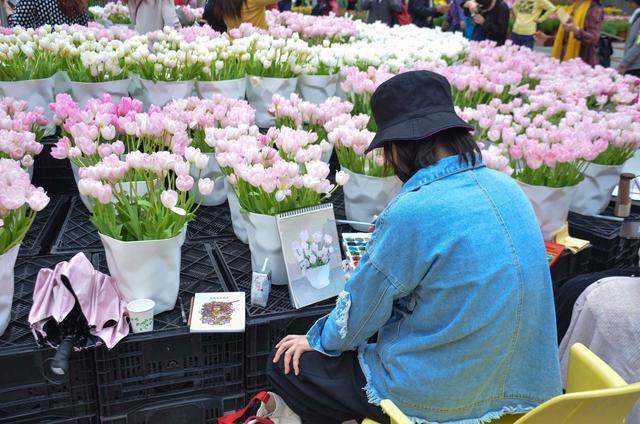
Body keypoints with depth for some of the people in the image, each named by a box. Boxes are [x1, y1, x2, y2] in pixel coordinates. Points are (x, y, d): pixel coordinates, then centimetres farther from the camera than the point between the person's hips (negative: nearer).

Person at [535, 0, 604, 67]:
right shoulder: (573, 8, 15)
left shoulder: (595, 10, -7)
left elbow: (594, 39, -15)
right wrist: (547, 38, 9)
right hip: (566, 60, 7)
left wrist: (576, 30, -31)